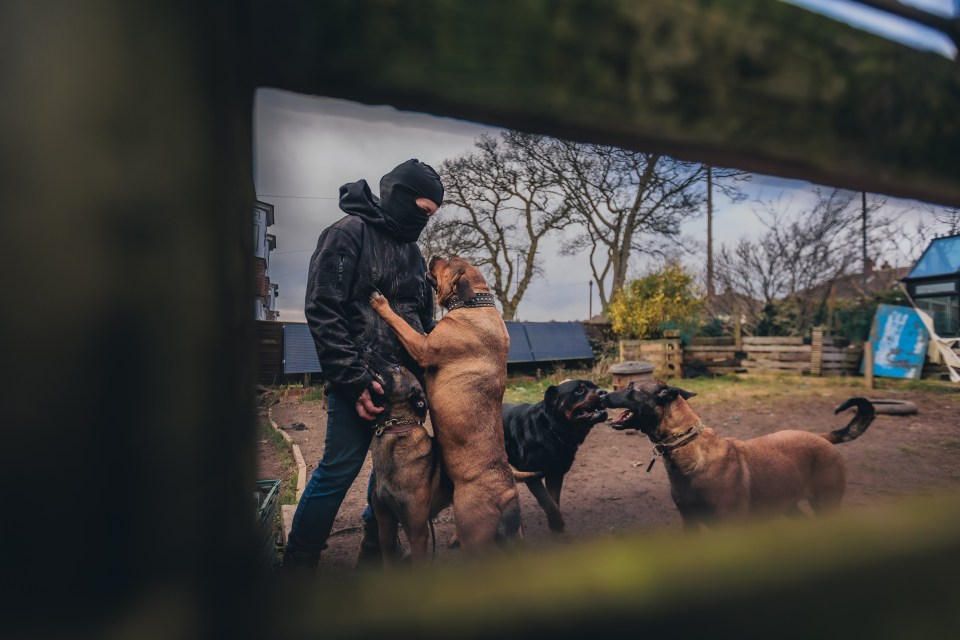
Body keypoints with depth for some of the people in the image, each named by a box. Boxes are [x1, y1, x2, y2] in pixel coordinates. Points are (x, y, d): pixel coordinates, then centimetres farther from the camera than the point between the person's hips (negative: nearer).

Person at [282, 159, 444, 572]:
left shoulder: (411, 250, 17)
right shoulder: (348, 233, -7)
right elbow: (322, 312, -14)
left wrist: (425, 374, 14)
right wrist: (355, 381, -18)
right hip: (361, 380, -7)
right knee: (339, 469, -5)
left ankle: (376, 550, 31)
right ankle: (298, 561, 14)